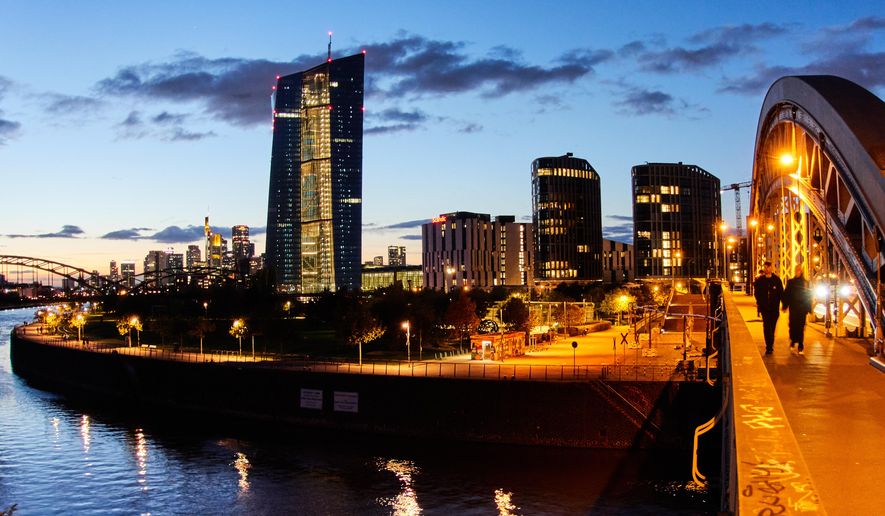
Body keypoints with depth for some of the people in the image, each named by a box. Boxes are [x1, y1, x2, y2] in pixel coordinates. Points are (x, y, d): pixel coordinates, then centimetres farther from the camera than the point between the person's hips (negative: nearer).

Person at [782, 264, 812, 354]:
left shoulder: (805, 283, 6)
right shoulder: (790, 282, 6)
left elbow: (809, 296, 6)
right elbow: (786, 294, 5)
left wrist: (809, 309, 2)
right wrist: (785, 306, -1)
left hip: (802, 309, 0)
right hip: (793, 308, 0)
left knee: (801, 327, -2)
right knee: (793, 326, -3)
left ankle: (800, 347, 2)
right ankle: (793, 341, 19)